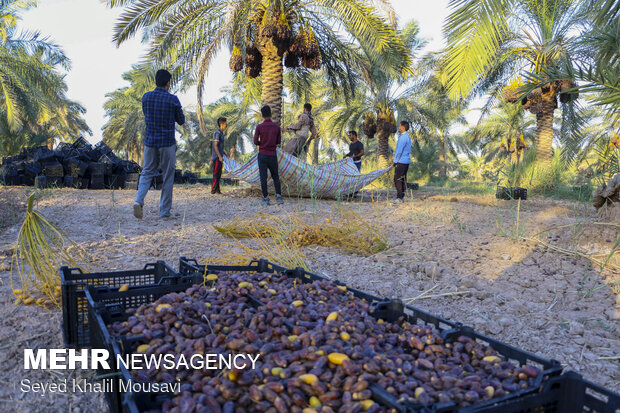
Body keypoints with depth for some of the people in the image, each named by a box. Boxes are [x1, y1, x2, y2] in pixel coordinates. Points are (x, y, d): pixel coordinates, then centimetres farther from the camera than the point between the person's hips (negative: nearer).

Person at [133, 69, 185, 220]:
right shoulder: (173, 99, -10)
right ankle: (164, 211, 9)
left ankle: (139, 200, -12)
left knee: (147, 173, 14)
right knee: (168, 177, 8)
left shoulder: (146, 97, 2)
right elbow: (181, 121, 4)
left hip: (150, 141, 3)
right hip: (167, 143, -3)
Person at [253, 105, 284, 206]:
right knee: (275, 176, 14)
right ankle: (279, 196, 2)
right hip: (273, 155, 2)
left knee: (263, 177, 2)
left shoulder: (259, 127, -7)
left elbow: (255, 142, -6)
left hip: (262, 155, -2)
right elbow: (278, 142, 7)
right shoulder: (277, 126, -1)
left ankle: (266, 199, 1)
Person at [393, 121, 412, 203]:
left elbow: (399, 151, -18)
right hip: (406, 161, 10)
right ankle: (402, 197, 15)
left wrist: (395, 161, -8)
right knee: (403, 179, 12)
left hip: (401, 161, -10)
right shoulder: (407, 136, 16)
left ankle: (399, 198, -8)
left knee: (397, 179, -7)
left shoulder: (403, 137, -16)